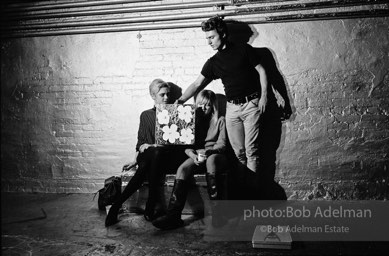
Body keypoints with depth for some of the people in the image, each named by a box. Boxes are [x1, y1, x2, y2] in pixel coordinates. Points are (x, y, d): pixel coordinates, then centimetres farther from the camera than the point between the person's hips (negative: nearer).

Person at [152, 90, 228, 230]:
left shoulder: (220, 120, 13)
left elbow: (222, 144, 1)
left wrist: (207, 152, -18)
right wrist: (191, 154, -11)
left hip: (215, 154, -2)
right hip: (196, 155, 3)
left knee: (211, 160, -39)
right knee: (183, 169, -30)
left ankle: (217, 212, -38)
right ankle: (173, 215, -36)